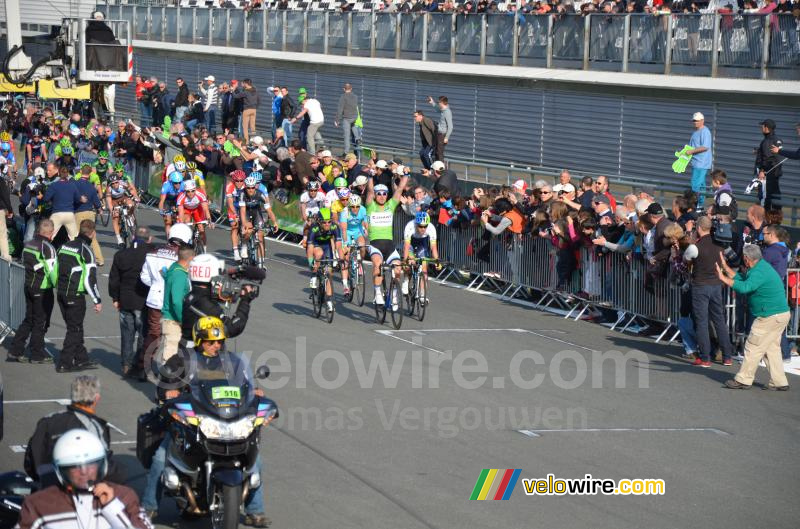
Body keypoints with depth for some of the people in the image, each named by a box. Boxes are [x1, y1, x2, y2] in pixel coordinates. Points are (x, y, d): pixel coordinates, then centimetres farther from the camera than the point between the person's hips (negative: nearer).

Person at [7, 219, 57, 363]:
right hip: (43, 290, -8)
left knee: (28, 320, 17)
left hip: (29, 286, 8)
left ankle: (15, 351, 15)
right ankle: (37, 355, 10)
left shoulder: (28, 244, 6)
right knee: (41, 322, 3)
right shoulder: (47, 247, -18)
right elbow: (52, 271, -20)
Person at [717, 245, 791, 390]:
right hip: (780, 314, 10)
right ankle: (779, 382, 13)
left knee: (753, 347, -3)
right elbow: (741, 278, 21)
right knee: (772, 348, 14)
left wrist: (723, 278, -31)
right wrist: (725, 267, 21)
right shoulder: (762, 267, 14)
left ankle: (743, 380, 3)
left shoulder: (760, 272, -20)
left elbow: (744, 287, -34)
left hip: (770, 317, -10)